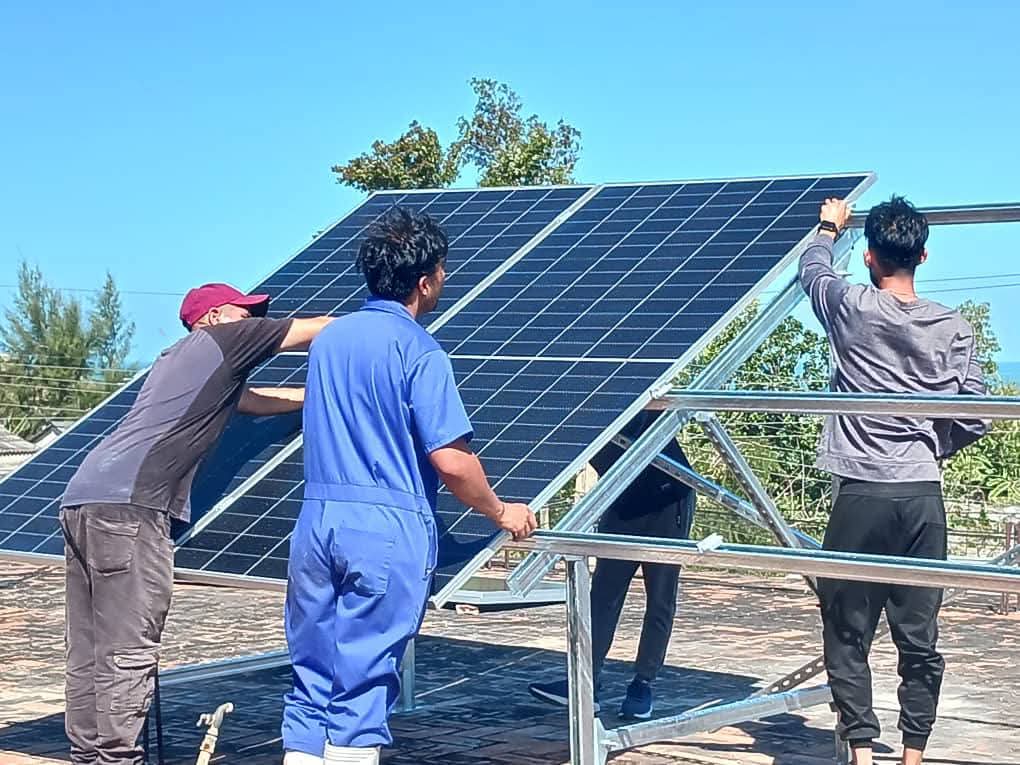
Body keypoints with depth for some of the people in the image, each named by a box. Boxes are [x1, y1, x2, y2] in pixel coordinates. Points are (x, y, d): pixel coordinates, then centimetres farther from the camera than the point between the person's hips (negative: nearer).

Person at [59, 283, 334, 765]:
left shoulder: (178, 360, 31)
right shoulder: (225, 339, 7)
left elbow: (254, 400, 42)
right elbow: (318, 329, 15)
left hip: (81, 499, 10)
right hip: (127, 504, -9)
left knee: (90, 653, 10)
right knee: (128, 653, -9)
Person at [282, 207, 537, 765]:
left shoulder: (329, 338, 12)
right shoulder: (419, 351, -9)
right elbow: (450, 462, -13)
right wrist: (502, 513, 2)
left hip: (316, 523, 6)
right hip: (387, 531, -6)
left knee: (312, 677, 10)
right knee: (364, 684, -1)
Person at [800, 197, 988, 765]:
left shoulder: (853, 308, -2)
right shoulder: (954, 328, 4)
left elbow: (813, 269, 20)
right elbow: (975, 420, 4)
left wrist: (830, 227, 40)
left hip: (861, 494, -2)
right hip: (923, 497, 2)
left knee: (848, 633, 5)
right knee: (919, 637, 7)